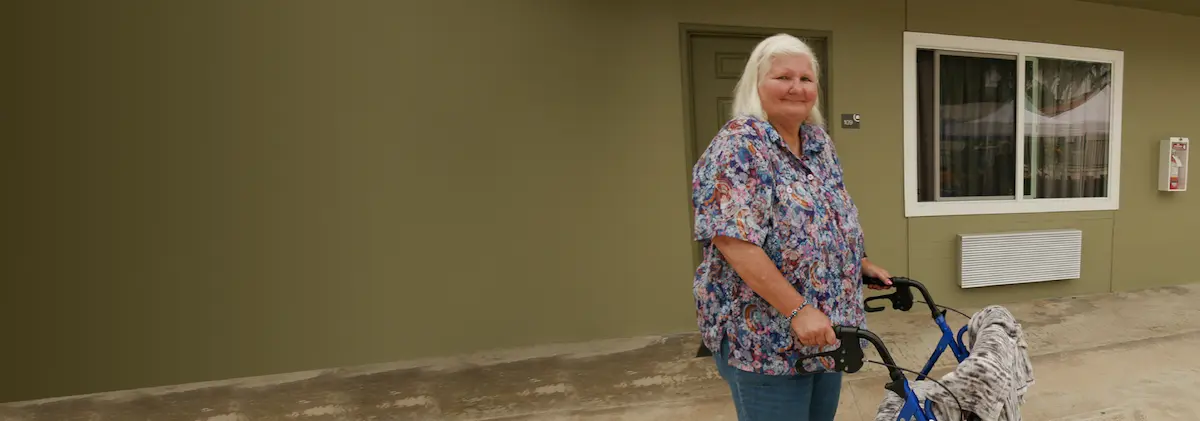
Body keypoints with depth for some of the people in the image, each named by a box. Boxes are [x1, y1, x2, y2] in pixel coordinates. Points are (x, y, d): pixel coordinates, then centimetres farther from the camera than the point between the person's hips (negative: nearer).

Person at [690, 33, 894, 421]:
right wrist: (798, 310, -26)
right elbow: (733, 241, -26)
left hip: (827, 329, 8)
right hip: (764, 338, -8)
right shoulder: (740, 145, -17)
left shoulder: (818, 141, 8)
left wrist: (862, 264, 19)